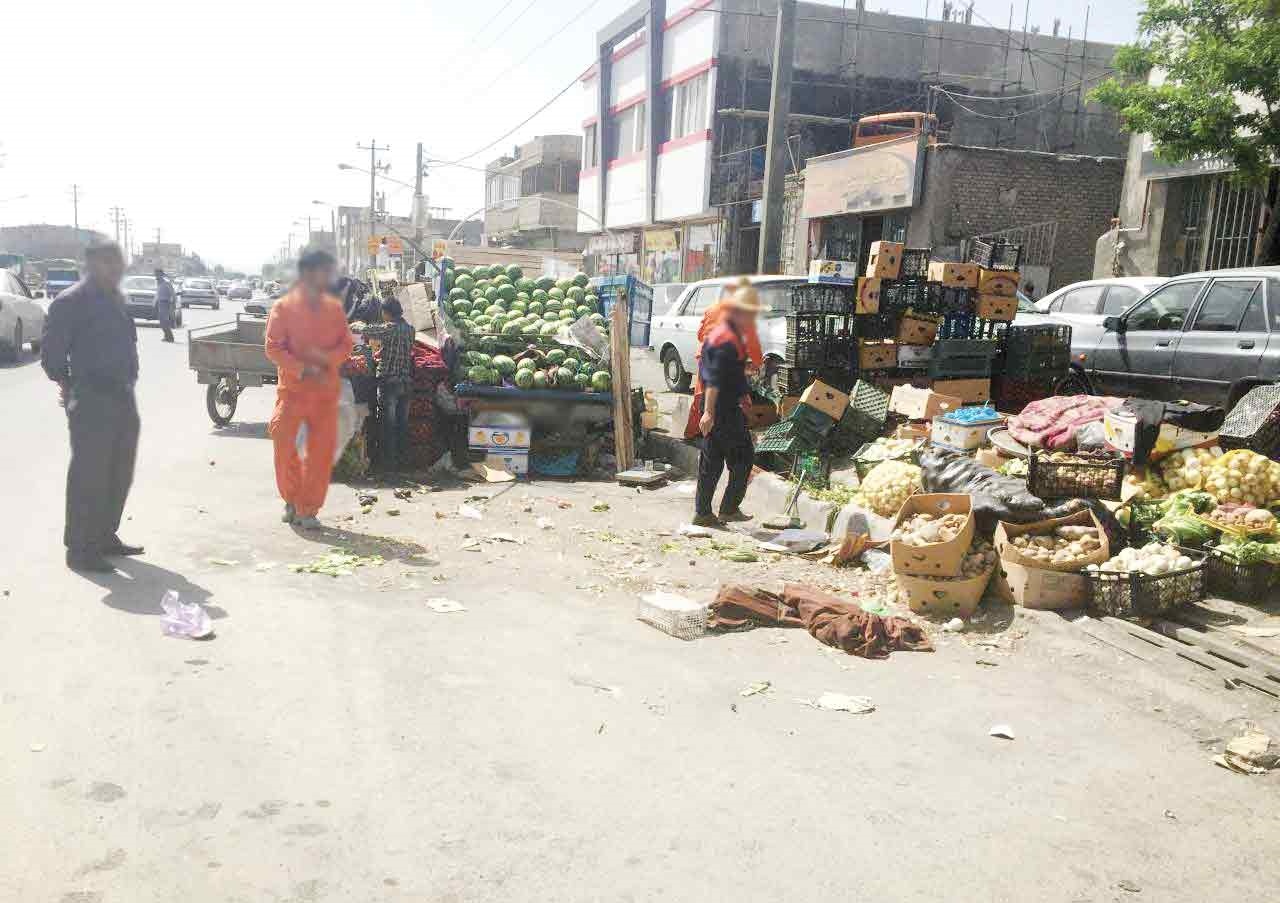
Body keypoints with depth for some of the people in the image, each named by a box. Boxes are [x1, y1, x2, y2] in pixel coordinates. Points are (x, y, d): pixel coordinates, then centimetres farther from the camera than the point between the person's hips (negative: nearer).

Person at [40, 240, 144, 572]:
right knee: (89, 477, -2)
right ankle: (79, 549, 7)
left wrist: (127, 381, 14)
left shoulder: (115, 298, 14)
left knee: (120, 474, 16)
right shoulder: (71, 302, -11)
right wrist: (69, 385, -1)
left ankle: (106, 536, 29)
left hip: (123, 398, 8)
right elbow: (51, 351, -10)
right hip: (91, 403, -8)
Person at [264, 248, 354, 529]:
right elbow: (274, 348, -6)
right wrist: (304, 370, -16)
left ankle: (308, 509, 10)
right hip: (292, 389, -3)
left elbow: (346, 344, 9)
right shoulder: (284, 307, -2)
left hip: (326, 390, 3)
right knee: (283, 442, -4)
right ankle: (292, 500, 18)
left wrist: (327, 357, -12)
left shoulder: (334, 308, 8)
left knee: (322, 451, 0)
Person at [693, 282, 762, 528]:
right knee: (743, 457, 1)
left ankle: (702, 513, 15)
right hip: (725, 408, -10)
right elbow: (715, 379, -23)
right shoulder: (728, 340, -17)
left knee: (711, 461, 12)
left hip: (715, 407, 10)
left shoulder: (719, 332, 16)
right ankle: (729, 509, 5)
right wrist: (710, 412, -26)